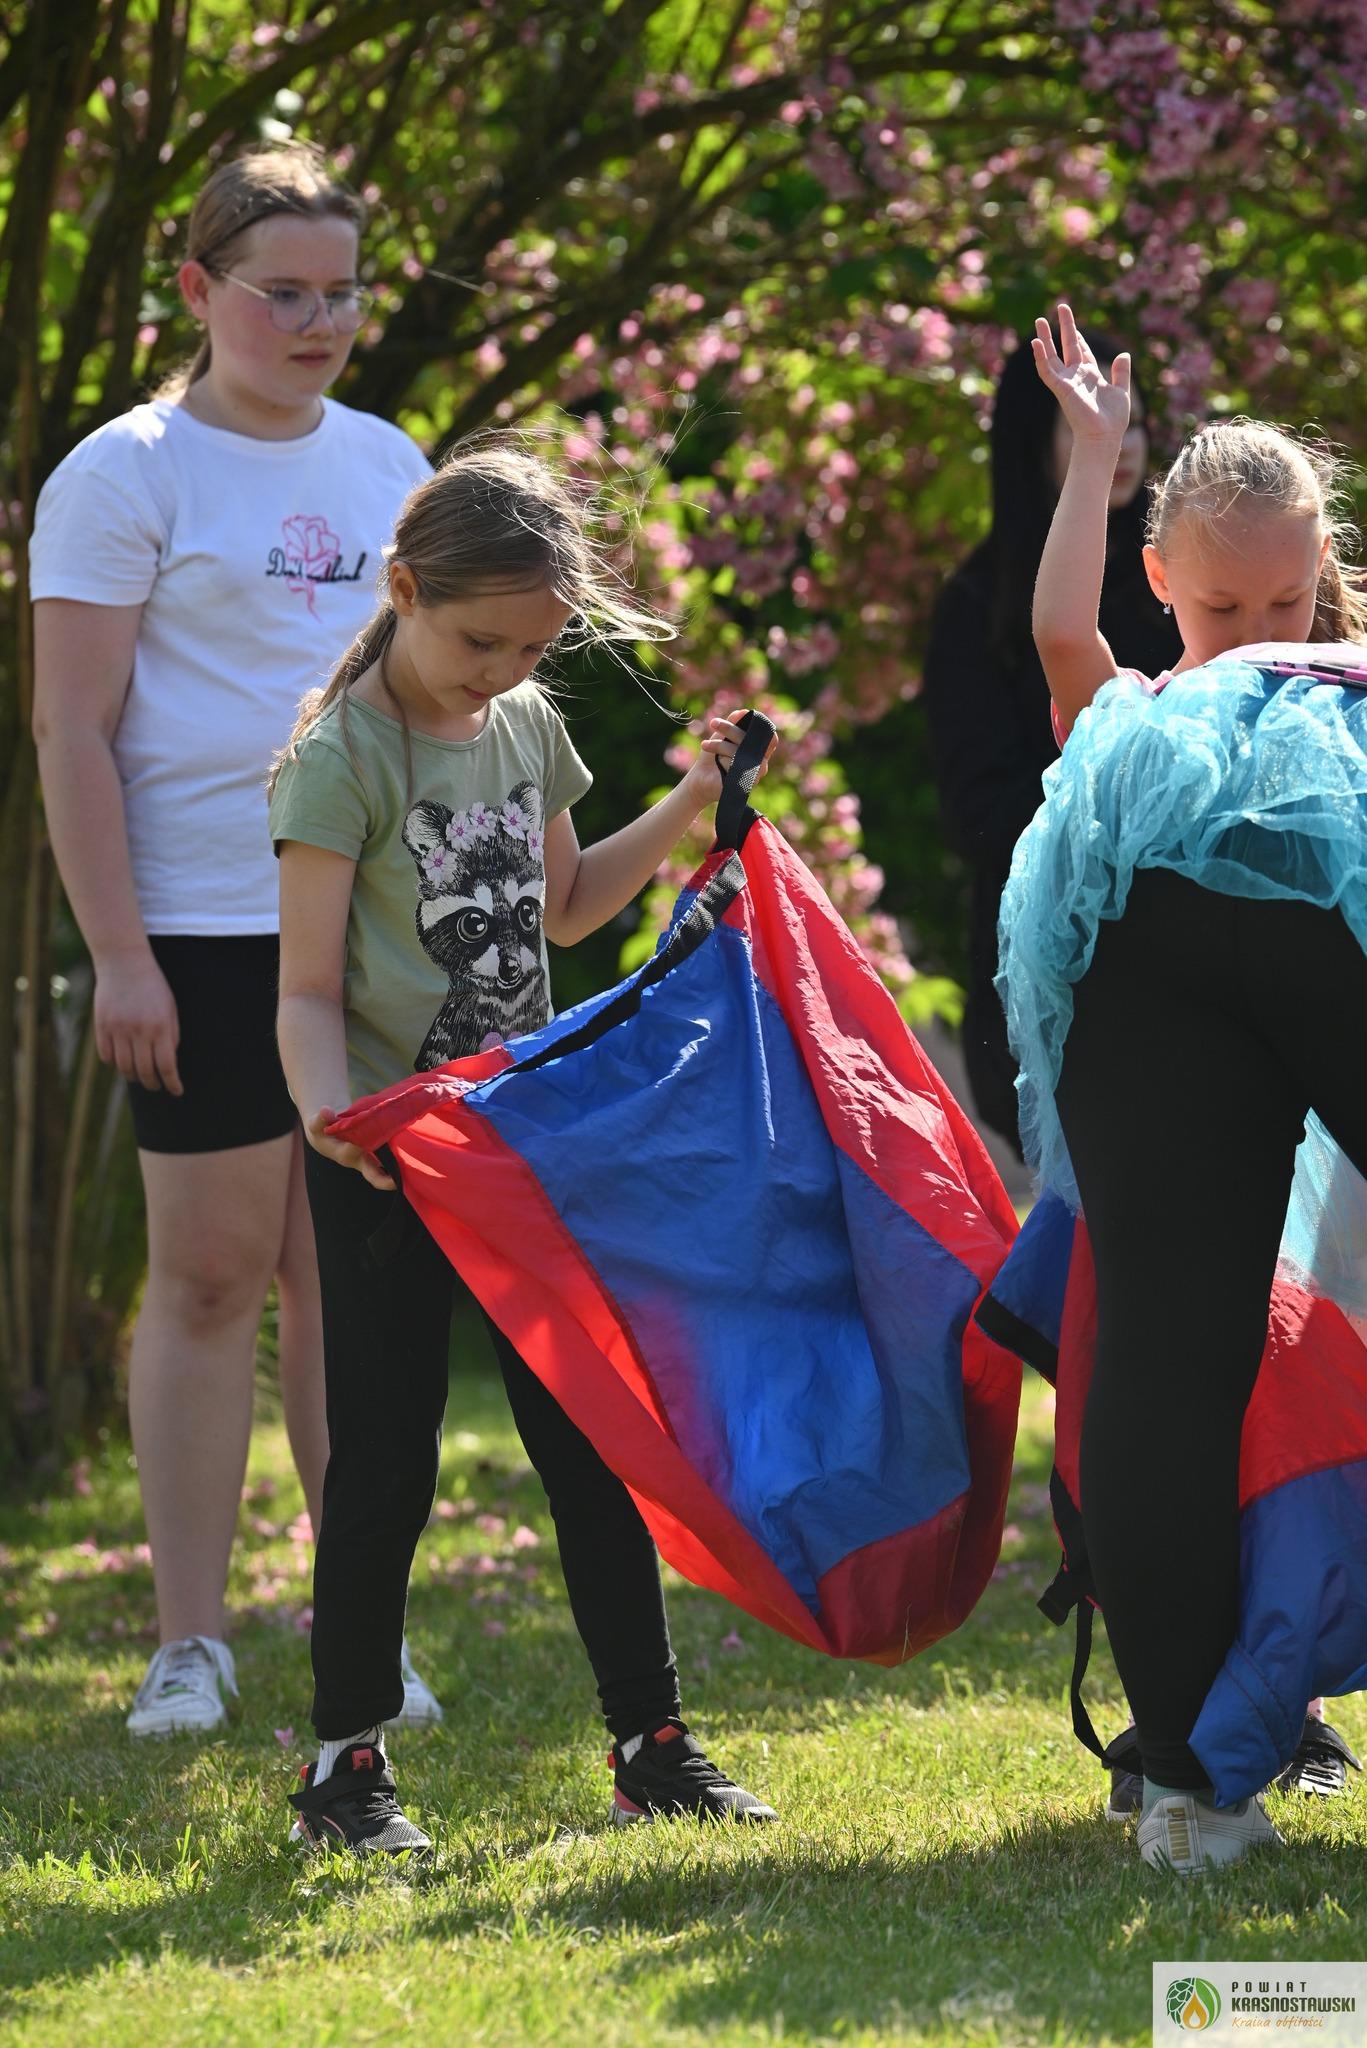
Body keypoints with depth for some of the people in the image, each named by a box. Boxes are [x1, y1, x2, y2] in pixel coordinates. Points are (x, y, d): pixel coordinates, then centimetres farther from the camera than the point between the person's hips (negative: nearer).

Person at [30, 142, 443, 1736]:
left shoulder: (386, 466, 14)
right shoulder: (127, 473, -4)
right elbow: (71, 727, -7)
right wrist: (118, 952, -14)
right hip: (204, 931, -5)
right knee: (209, 1270, -2)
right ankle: (188, 1643, 4)